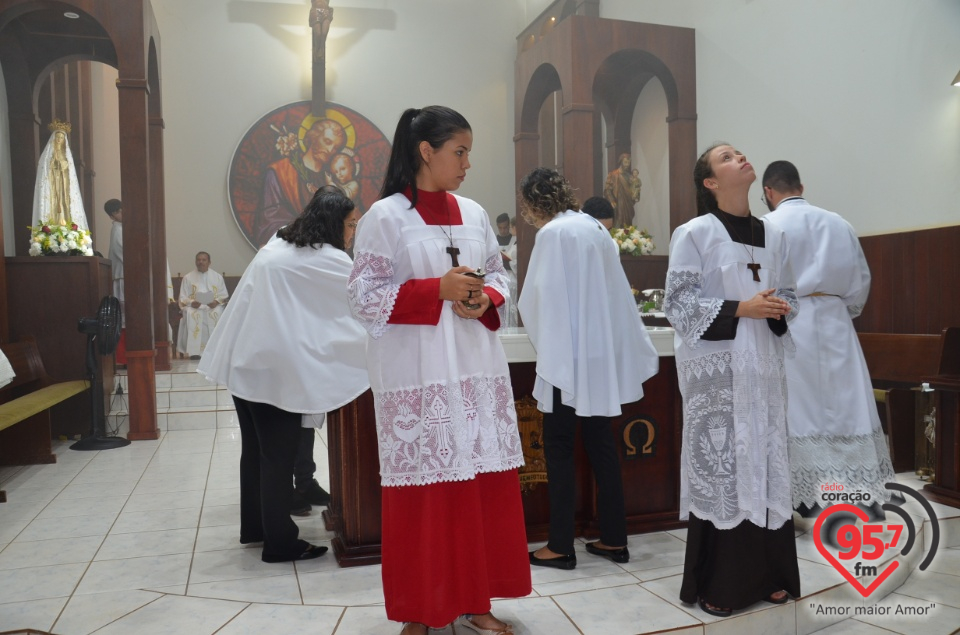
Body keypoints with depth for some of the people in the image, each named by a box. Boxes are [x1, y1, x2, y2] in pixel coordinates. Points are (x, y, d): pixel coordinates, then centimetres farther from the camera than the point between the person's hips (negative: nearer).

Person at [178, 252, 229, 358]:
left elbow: (224, 295, 8)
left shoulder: (218, 277, 13)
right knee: (191, 315, -34)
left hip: (213, 306, 0)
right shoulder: (187, 278, 11)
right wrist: (191, 302, -16)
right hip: (194, 307, 0)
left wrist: (216, 302, -14)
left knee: (217, 314, -34)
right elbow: (183, 298, 6)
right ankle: (194, 351, -34)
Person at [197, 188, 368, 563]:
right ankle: (280, 542, 8)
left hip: (245, 360, 9)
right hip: (274, 366, -9)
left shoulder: (278, 246, 16)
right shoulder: (326, 260, -10)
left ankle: (253, 526, 30)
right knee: (278, 455, -1)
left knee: (255, 448, 17)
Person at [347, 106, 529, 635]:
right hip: (416, 377, -5)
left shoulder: (474, 214, 11)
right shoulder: (385, 217, -4)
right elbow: (364, 296, -8)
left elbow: (498, 276, 17)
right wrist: (438, 289, -16)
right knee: (421, 490, 2)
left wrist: (484, 301, -6)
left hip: (477, 370, 5)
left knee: (482, 485, 7)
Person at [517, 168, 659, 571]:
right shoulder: (594, 227, 11)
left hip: (569, 356, -8)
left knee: (559, 447, 2)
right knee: (600, 445, 13)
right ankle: (614, 539, 20)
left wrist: (542, 337, 9)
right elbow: (614, 291, 14)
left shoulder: (553, 232, -12)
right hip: (601, 354, 8)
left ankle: (561, 545, 10)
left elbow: (539, 297, -11)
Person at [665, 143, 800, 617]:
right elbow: (678, 302, -9)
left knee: (766, 462, 8)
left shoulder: (773, 236, 12)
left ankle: (764, 573, 21)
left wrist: (779, 309, -5)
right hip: (715, 368, -5)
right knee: (718, 464, -3)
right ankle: (717, 583, 10)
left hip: (762, 365, 6)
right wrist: (741, 308, -17)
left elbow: (788, 294, 18)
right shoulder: (694, 233, -4)